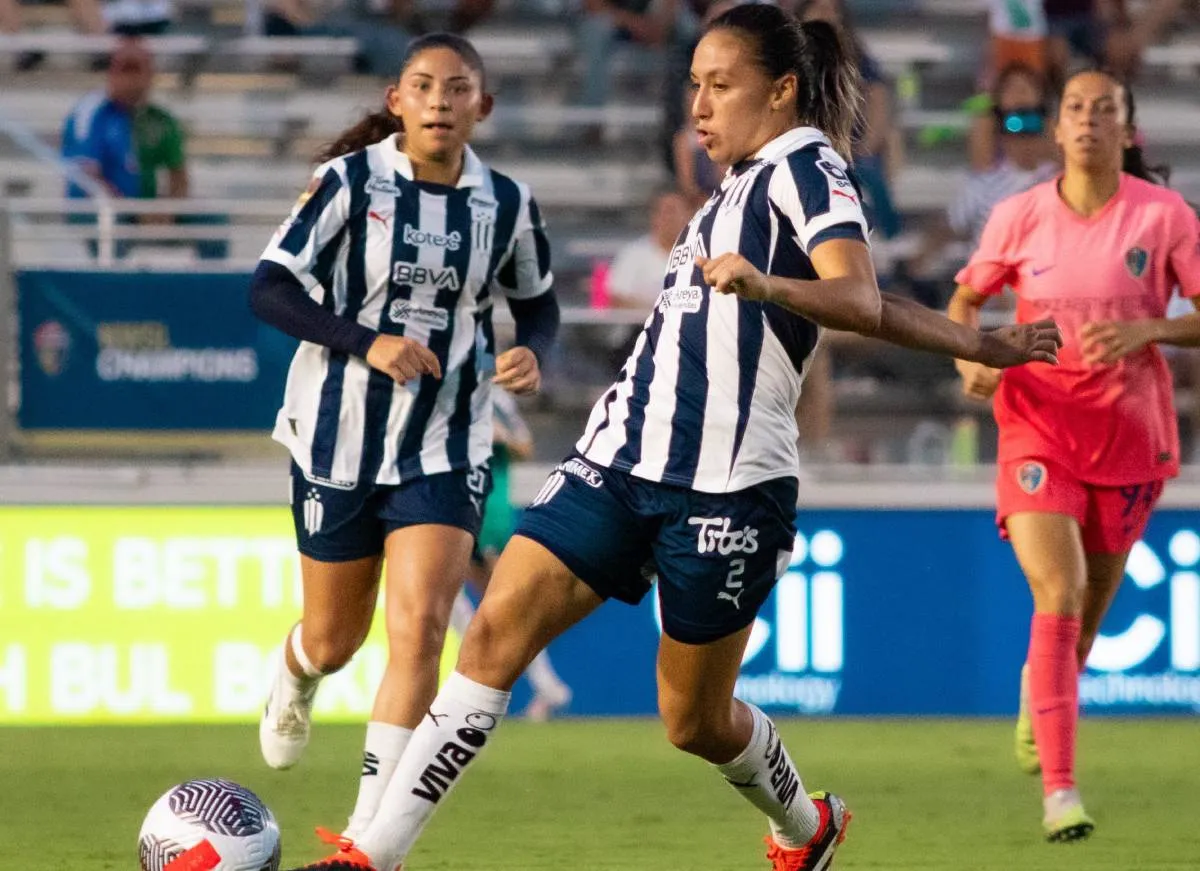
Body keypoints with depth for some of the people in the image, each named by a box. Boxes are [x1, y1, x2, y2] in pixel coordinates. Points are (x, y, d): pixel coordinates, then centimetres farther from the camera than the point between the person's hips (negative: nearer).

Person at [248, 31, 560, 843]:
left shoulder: (506, 203, -1)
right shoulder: (351, 182, -9)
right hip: (340, 436, -1)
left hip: (445, 448, 1)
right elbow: (270, 287, -12)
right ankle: (295, 679, 54)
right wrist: (365, 342, -24)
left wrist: (533, 353, -10)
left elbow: (538, 304, 13)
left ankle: (370, 837, -14)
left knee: (419, 627, -16)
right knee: (336, 638, 14)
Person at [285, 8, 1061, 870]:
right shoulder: (750, 182, 20)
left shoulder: (805, 166, -5)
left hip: (727, 489, -7)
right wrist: (979, 344, 21)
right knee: (497, 631, -10)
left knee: (695, 720, 5)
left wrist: (767, 286, -42)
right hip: (621, 462, 7)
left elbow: (860, 301, -23)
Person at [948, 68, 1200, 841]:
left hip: (1130, 431, 1)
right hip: (1040, 427, -1)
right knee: (1058, 596, -18)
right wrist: (972, 359, -8)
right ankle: (1060, 792, -20)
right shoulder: (1020, 217, -3)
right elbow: (965, 301, 12)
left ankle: (1043, 691, 51)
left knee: (1092, 603, 14)